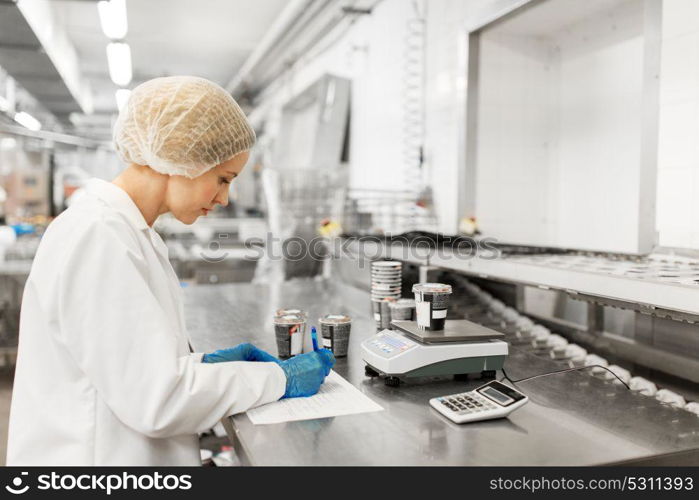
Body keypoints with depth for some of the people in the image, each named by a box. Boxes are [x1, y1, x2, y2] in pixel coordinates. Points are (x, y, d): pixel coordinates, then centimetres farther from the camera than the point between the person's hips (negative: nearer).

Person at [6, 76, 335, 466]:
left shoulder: (128, 231, 7)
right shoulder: (97, 238, -21)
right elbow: (155, 399, -23)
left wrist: (207, 363, 2)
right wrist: (280, 378, -15)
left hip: (141, 451, 8)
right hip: (97, 455, -8)